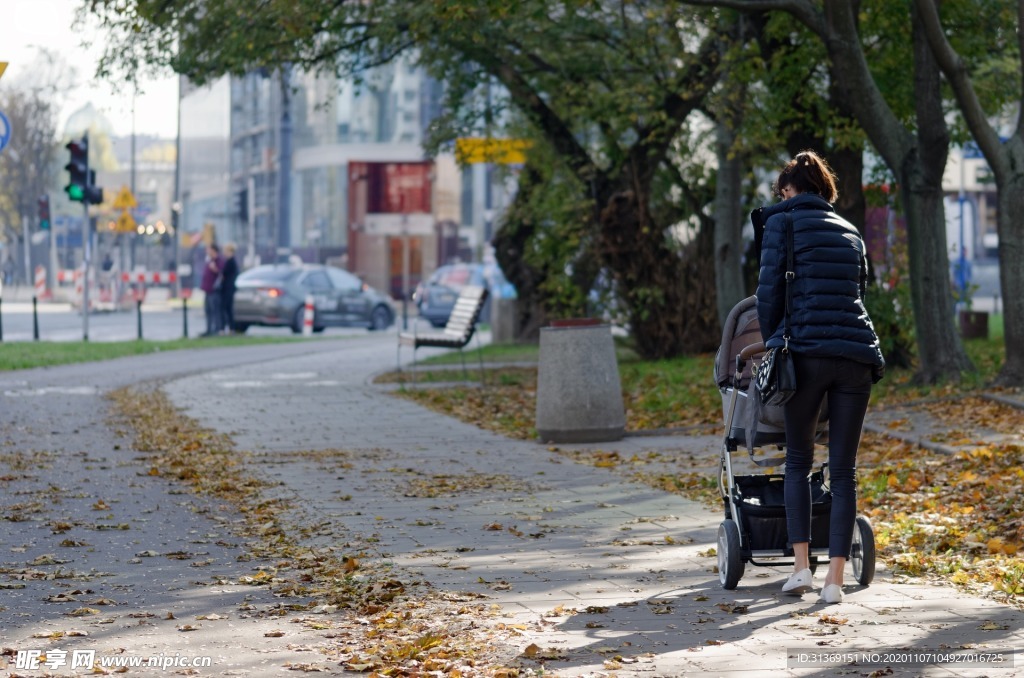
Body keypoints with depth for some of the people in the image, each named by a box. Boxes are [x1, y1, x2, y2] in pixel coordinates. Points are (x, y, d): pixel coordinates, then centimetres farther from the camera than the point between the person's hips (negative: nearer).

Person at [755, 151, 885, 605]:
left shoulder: (784, 219, 6)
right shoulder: (850, 232, 21)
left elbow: (770, 290, 2)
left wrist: (771, 341, 17)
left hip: (807, 350, -4)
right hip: (858, 353, 4)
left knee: (798, 461, 11)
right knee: (844, 470, 4)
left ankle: (801, 566, 4)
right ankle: (835, 579, 0)